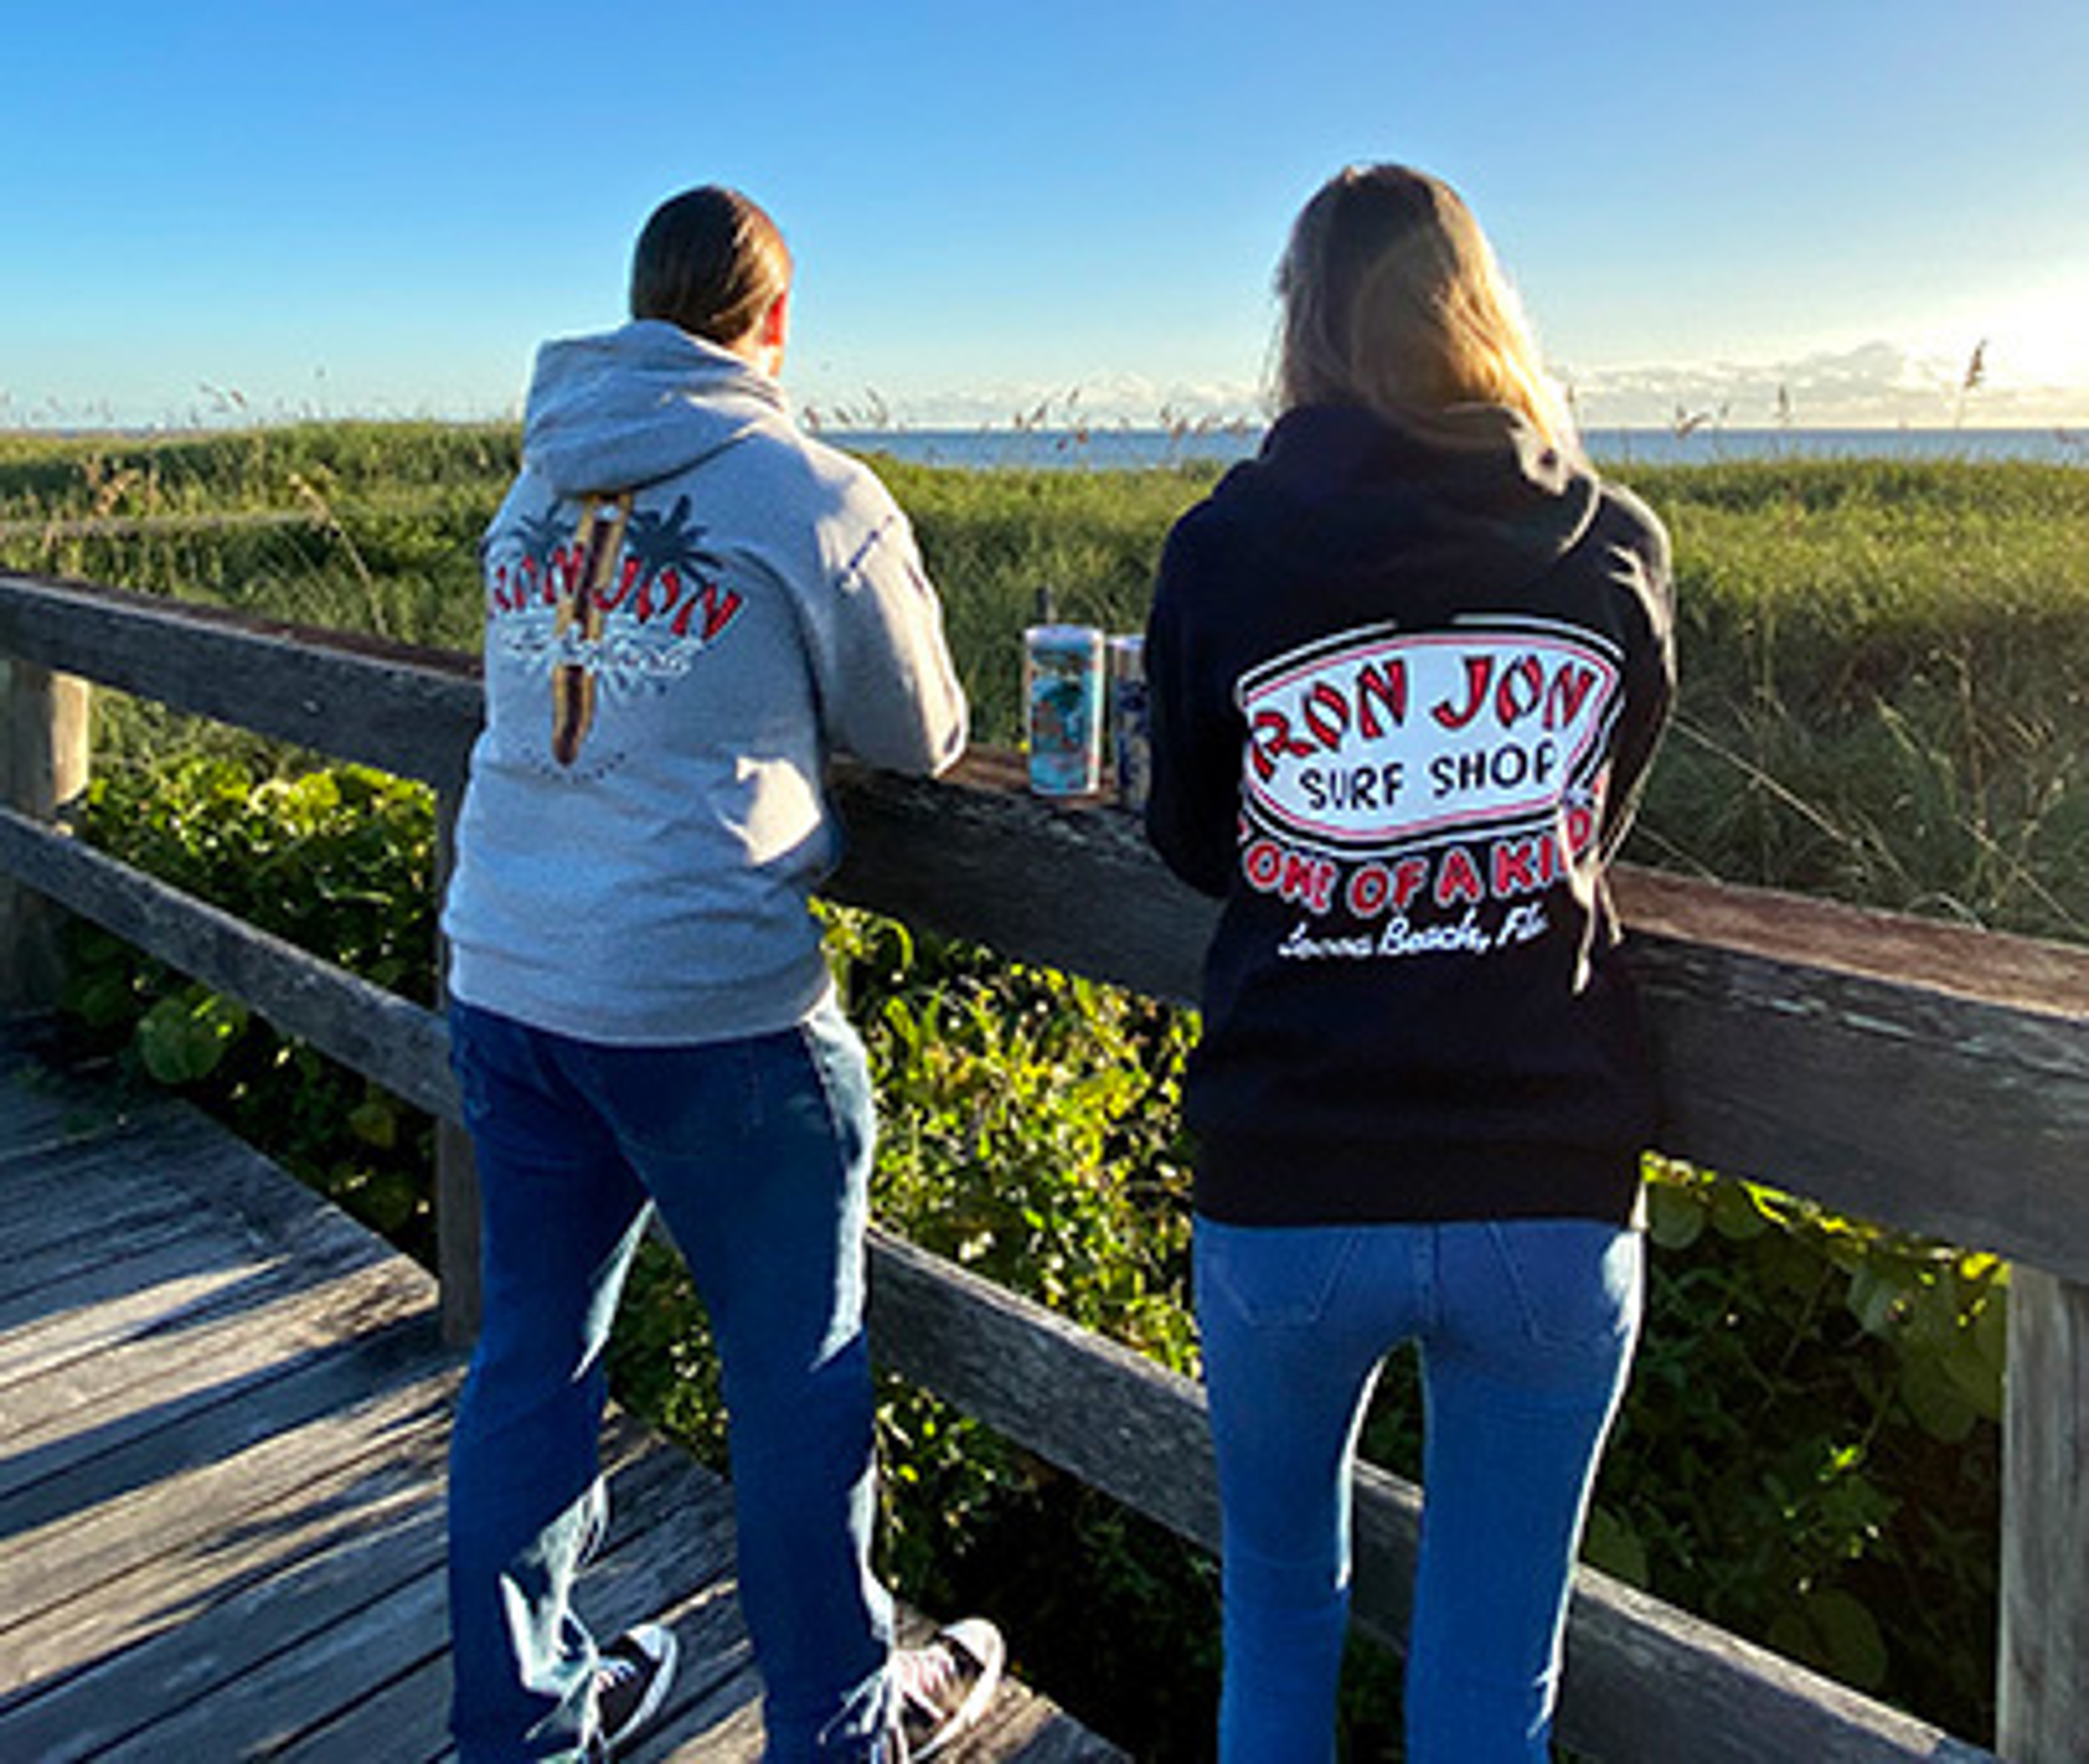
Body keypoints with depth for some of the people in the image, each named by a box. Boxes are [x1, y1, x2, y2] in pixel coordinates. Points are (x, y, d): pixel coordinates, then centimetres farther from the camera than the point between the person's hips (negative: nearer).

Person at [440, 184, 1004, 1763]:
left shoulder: (532, 491, 11)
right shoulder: (817, 499, -7)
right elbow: (920, 740, 3)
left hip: (505, 980, 6)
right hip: (708, 1006, -6)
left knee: (530, 1352, 18)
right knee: (797, 1377, 11)